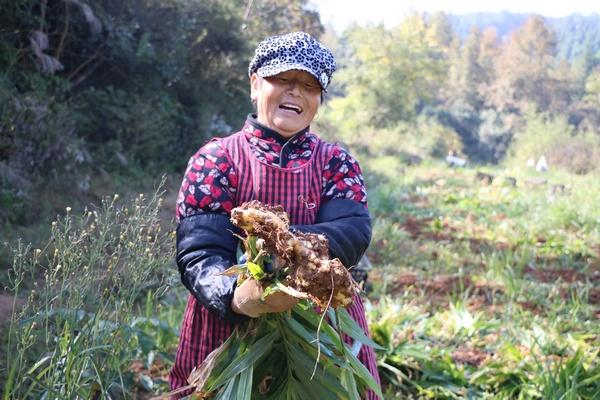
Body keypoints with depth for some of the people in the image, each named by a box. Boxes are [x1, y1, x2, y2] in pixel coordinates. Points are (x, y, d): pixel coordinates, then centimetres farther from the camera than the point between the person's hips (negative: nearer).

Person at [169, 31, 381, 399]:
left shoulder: (337, 162, 5)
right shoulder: (217, 160, -3)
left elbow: (353, 233, -13)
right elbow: (198, 254, -15)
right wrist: (236, 296, -36)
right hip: (228, 334, -2)